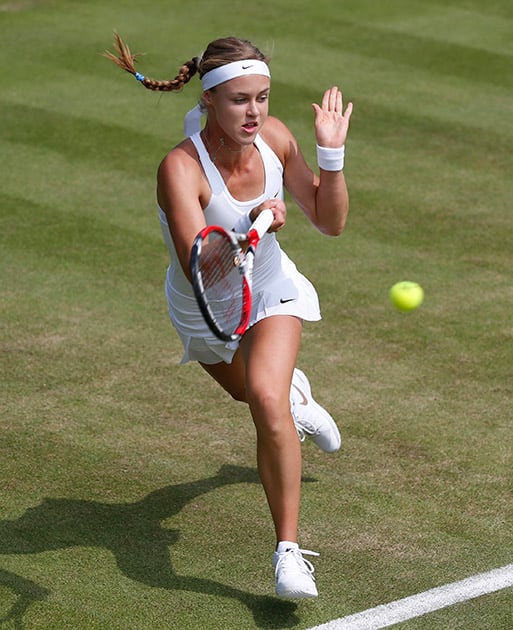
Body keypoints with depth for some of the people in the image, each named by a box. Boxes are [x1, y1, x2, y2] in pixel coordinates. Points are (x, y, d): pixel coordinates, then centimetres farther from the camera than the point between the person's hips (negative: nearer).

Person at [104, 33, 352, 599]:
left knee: (265, 396, -27)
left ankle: (288, 549, -21)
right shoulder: (181, 169, -36)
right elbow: (199, 270, -46)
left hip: (270, 289, 1)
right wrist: (249, 231, -61)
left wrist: (331, 154, -25)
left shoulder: (273, 136, -21)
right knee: (247, 391, 28)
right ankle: (293, 391, 68)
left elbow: (330, 222, -11)